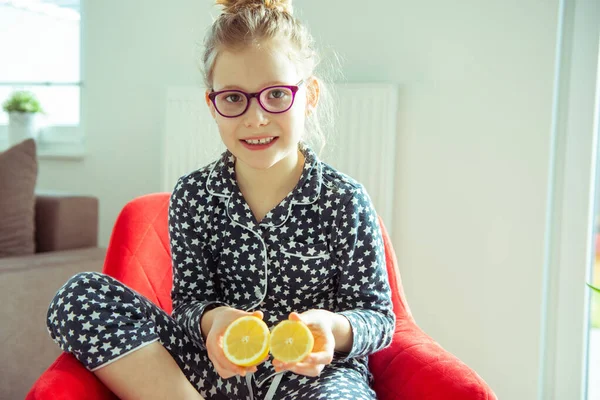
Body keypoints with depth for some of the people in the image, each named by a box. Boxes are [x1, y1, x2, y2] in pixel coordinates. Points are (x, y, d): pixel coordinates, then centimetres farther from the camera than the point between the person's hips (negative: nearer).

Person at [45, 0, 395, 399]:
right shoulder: (193, 196, -2)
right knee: (81, 295, -14)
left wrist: (333, 327, -27)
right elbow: (190, 298, 2)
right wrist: (211, 320, -23)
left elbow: (378, 316, -3)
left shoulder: (345, 201, -9)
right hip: (216, 367, 4)